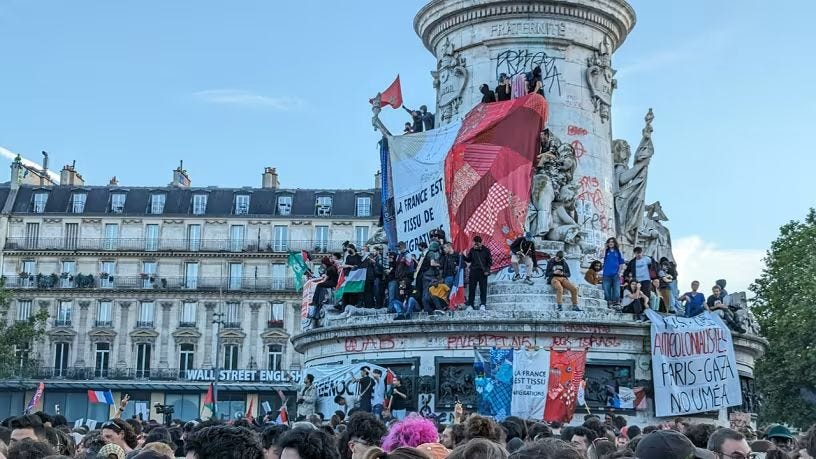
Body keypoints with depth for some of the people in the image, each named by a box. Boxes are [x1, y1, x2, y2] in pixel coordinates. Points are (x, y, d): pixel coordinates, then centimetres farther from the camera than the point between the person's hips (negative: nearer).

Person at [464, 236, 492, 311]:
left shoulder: (486, 250, 1)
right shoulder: (472, 250, 6)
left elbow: (490, 261, 3)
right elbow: (469, 260, 11)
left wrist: (487, 270, -7)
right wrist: (465, 256, -9)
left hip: (483, 272, -2)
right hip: (473, 271, 2)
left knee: (483, 288, -2)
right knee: (471, 288, 1)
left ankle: (483, 304, 1)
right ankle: (470, 304, 5)